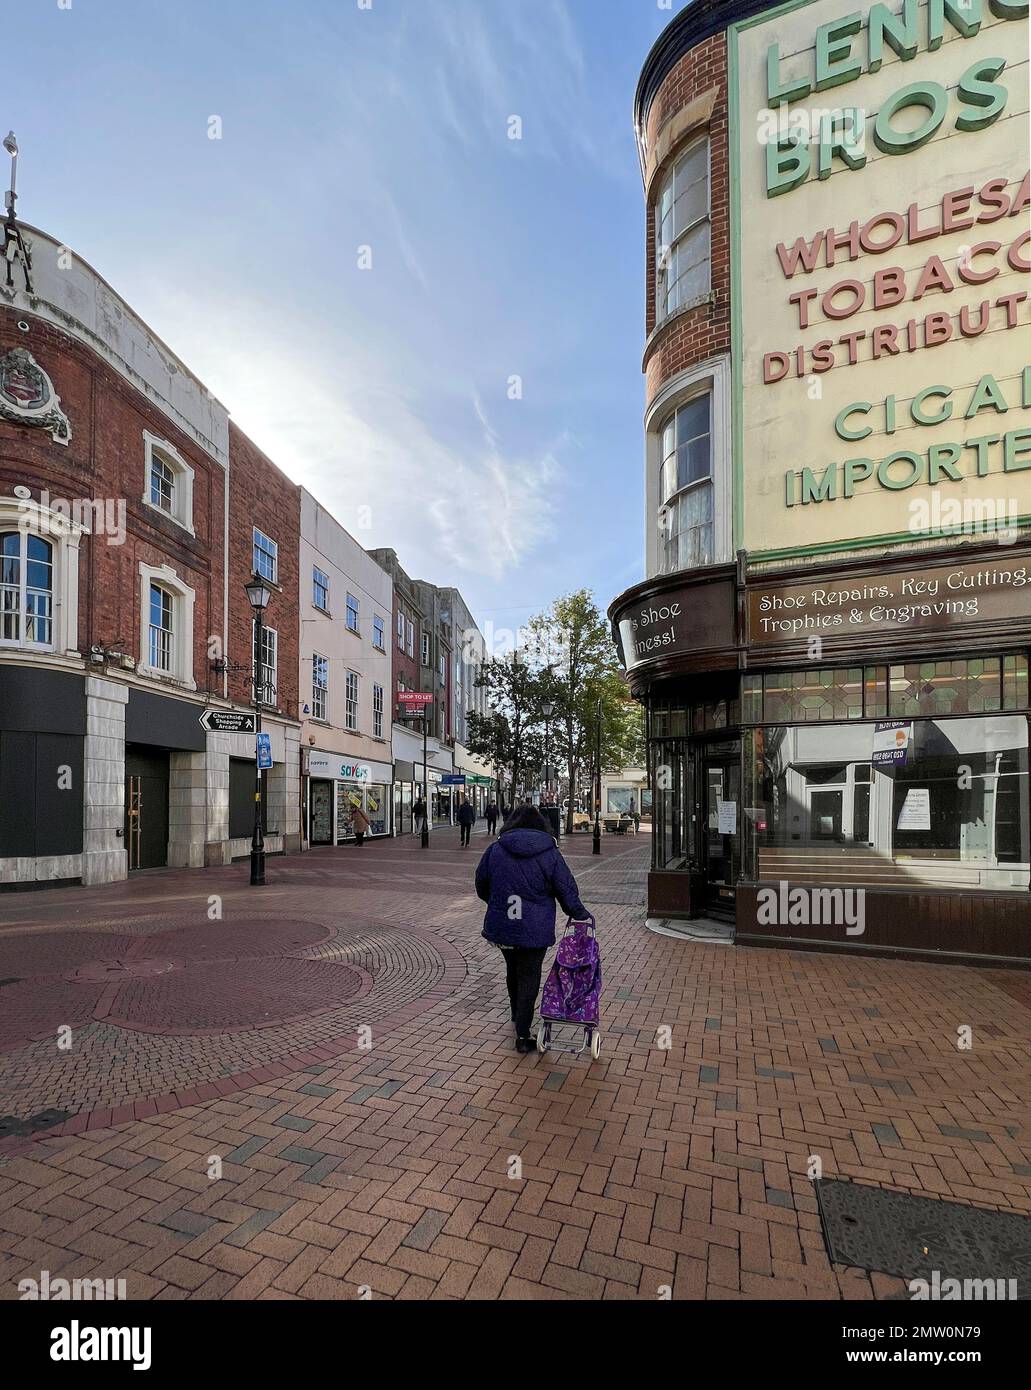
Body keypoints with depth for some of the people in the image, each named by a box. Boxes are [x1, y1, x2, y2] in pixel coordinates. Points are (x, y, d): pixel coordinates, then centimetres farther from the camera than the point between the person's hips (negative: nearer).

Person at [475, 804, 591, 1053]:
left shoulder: (495, 850, -3)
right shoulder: (550, 854, -8)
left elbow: (482, 887, 9)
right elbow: (567, 891, -3)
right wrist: (581, 915, 14)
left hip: (501, 926, 3)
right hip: (535, 930, -3)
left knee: (512, 971, 23)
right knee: (529, 977, 7)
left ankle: (517, 1016, 42)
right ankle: (522, 1035, 6)